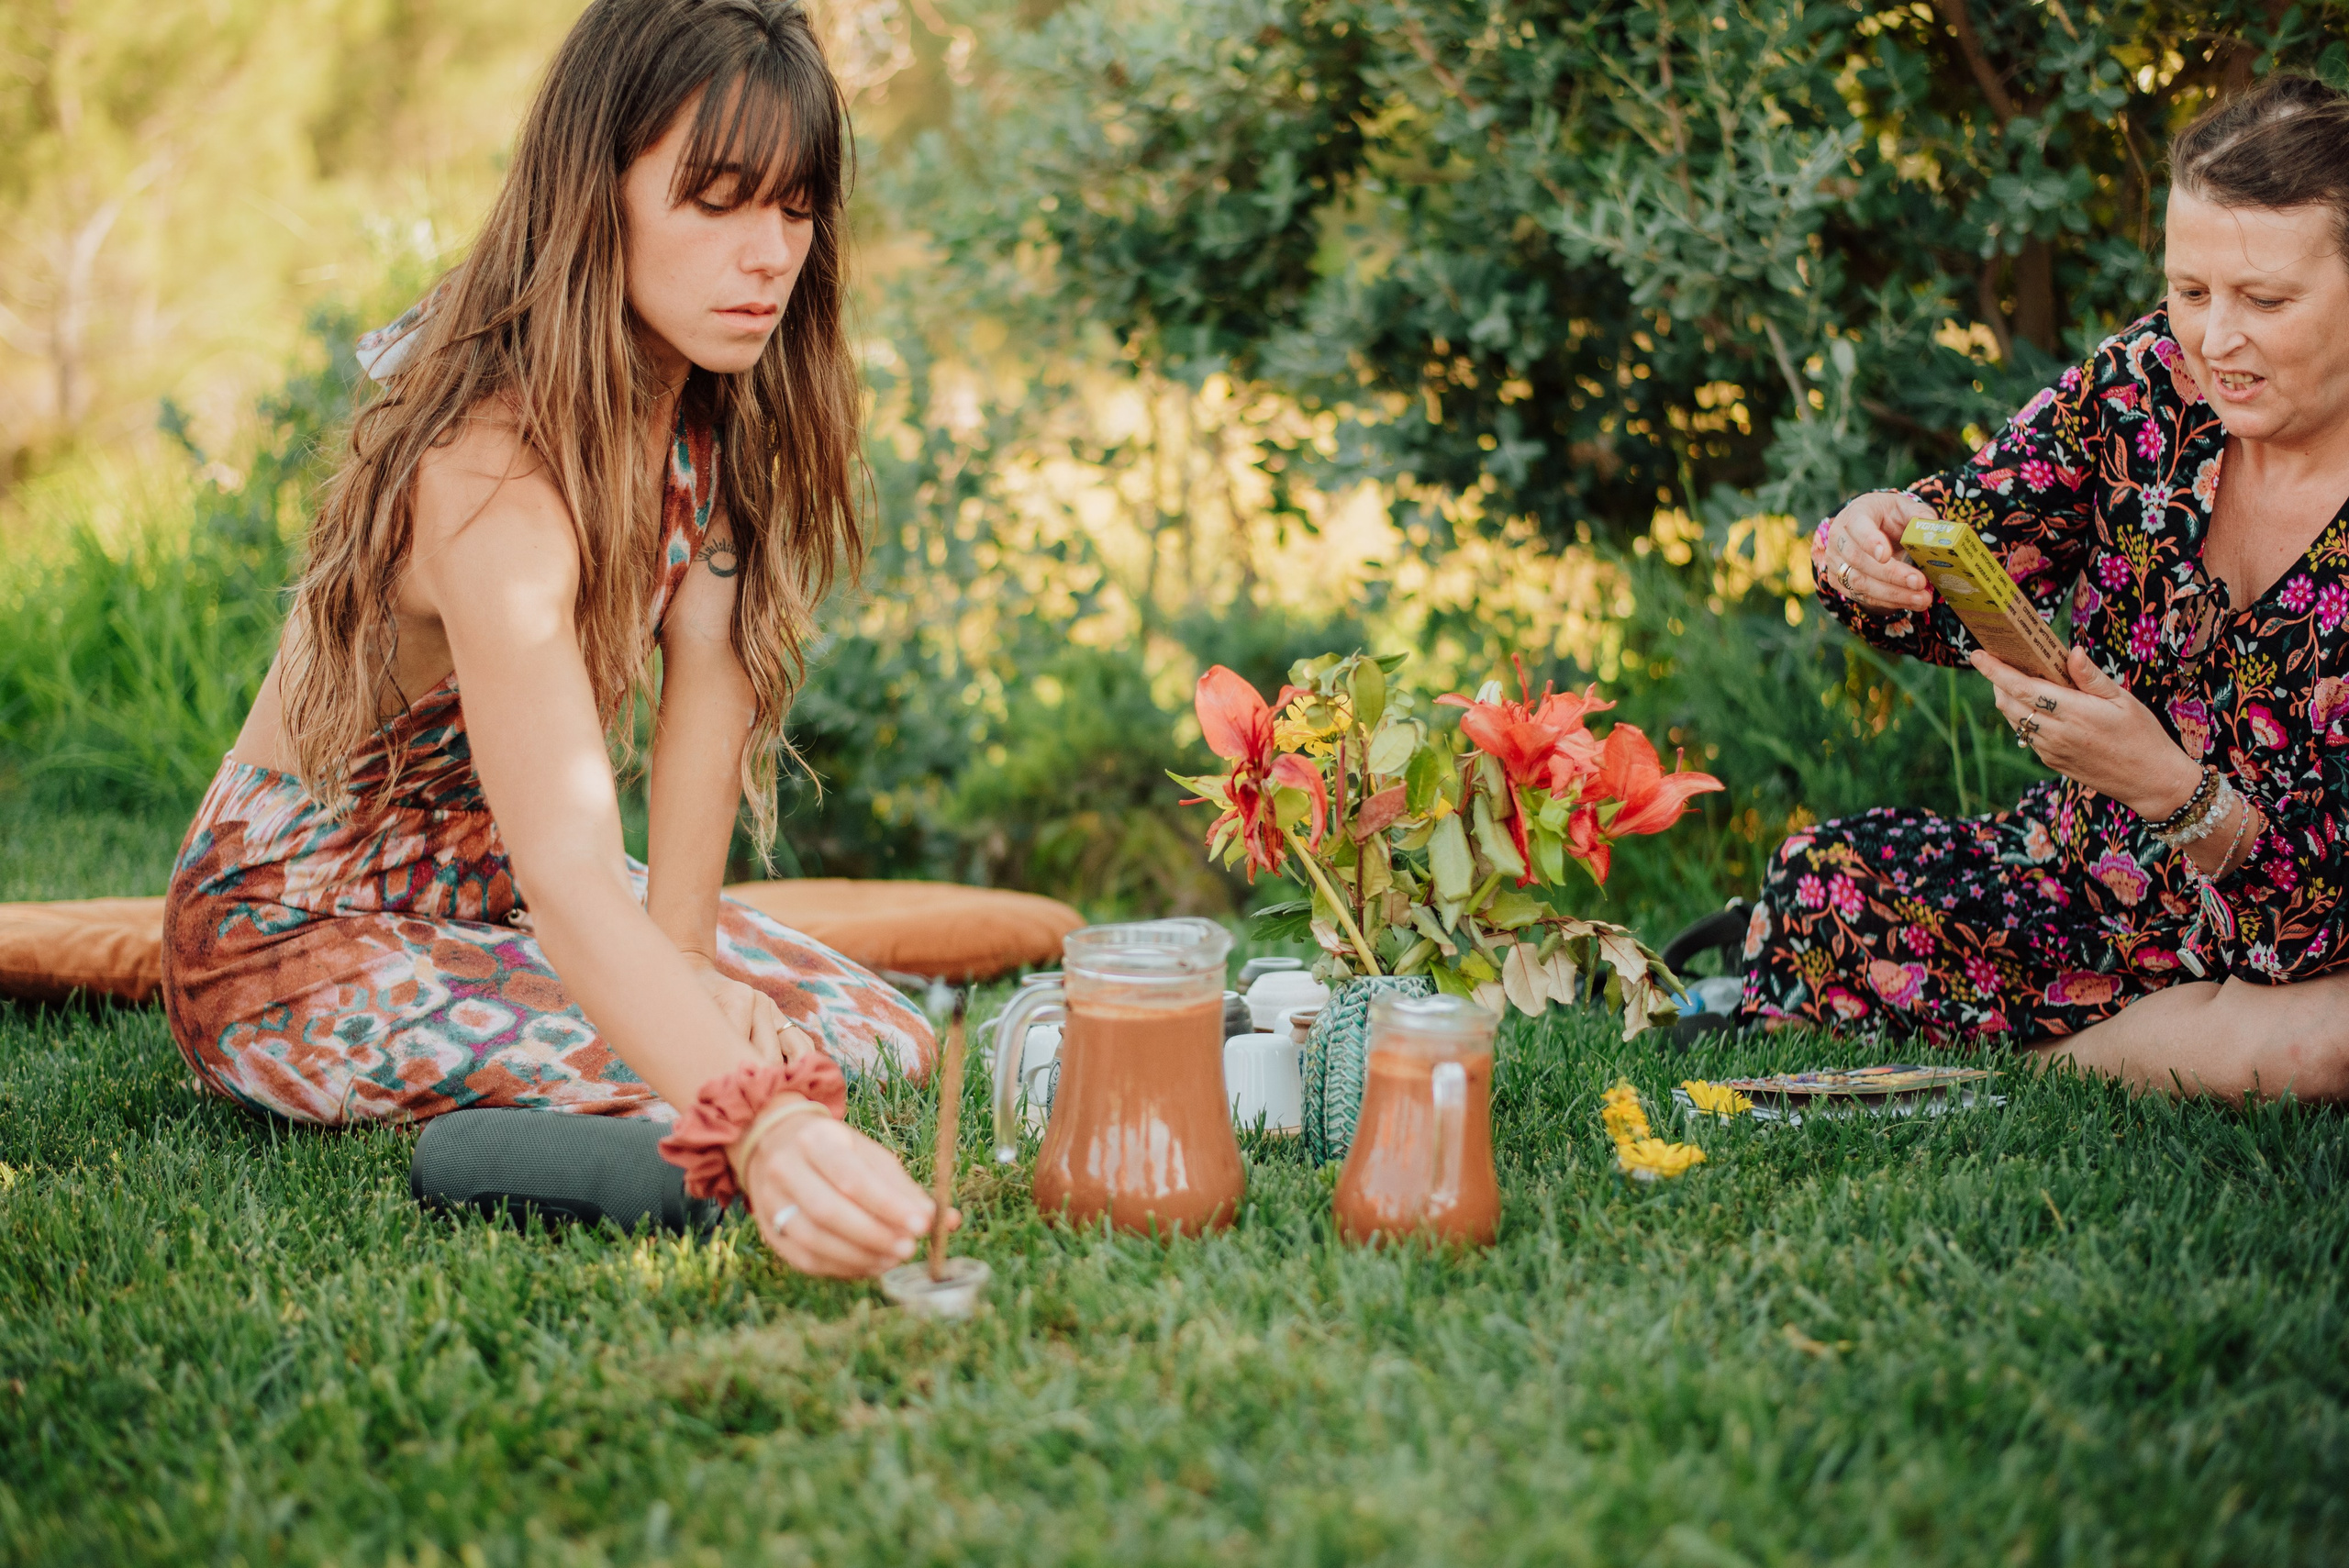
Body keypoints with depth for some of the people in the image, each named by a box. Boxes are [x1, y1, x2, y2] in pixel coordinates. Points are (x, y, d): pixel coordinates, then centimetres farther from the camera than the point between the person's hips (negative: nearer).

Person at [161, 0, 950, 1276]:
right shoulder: (499, 471, -36)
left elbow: (710, 679, -8)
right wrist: (763, 1127, -61)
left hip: (491, 887, 8)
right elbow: (565, 875, -47)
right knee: (700, 1101, -27)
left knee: (890, 1046, -2)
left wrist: (681, 956, -20)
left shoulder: (708, 395, -9)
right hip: (300, 933, -7)